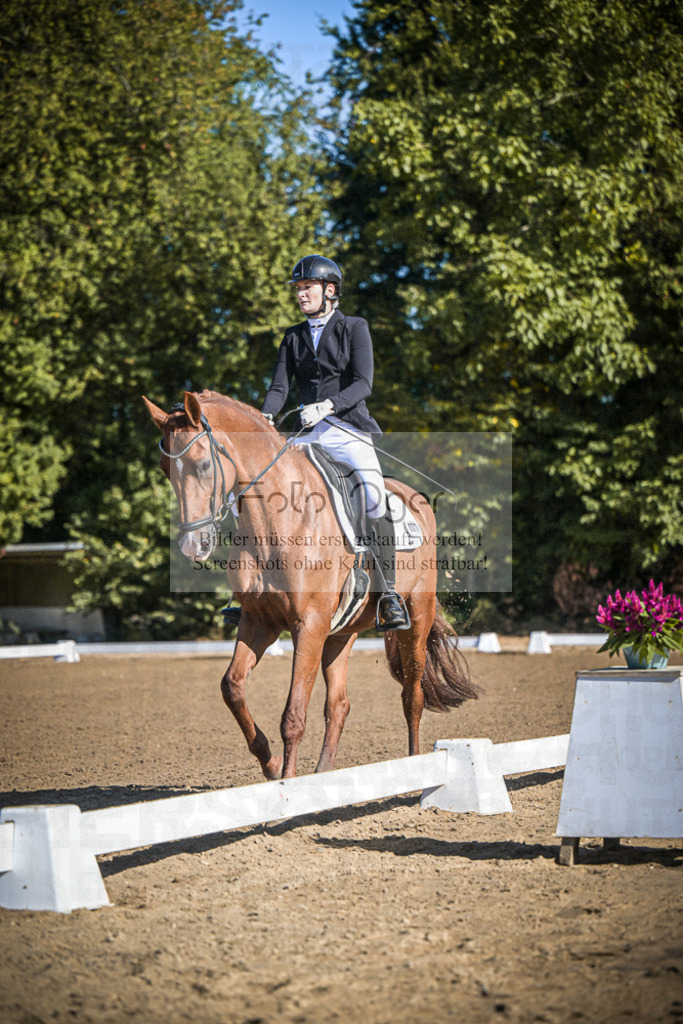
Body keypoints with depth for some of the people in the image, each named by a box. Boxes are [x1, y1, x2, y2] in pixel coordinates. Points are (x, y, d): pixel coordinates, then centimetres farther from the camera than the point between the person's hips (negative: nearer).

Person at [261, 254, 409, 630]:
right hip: (308, 434, 5)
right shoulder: (293, 337, 16)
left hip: (348, 429, -5)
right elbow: (280, 387, 7)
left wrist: (327, 405, -26)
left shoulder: (354, 328, 2)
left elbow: (363, 384, -9)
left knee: (375, 496, -28)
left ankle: (388, 597, -24)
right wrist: (265, 417, -15)